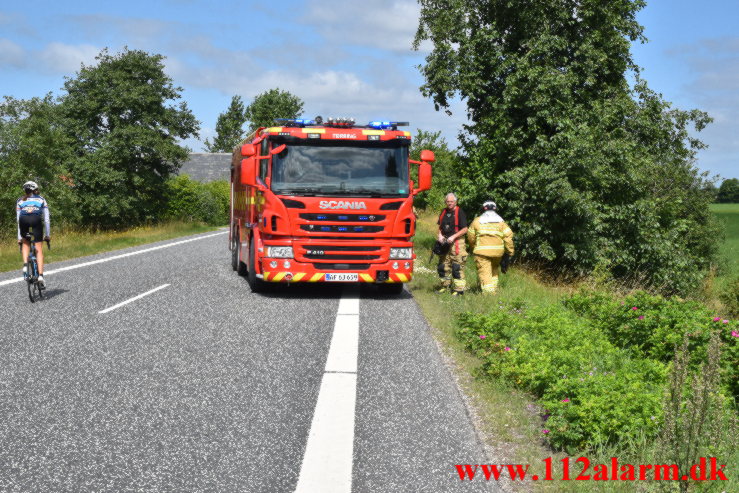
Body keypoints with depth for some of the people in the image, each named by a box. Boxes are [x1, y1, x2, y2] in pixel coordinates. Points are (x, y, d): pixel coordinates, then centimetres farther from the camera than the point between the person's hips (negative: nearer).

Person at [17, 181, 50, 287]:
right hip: (36, 220, -1)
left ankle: (25, 264, 4)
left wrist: (19, 237, 30)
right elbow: (46, 219, 23)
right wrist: (47, 234, 28)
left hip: (24, 220, 1)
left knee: (25, 243, 27)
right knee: (39, 250, 4)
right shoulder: (41, 200, 27)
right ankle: (40, 276, -7)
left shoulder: (20, 201, 29)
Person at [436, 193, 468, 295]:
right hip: (444, 242, 7)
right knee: (443, 265, 11)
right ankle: (445, 285, 23)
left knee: (457, 267, -8)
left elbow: (464, 229, -10)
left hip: (456, 242, -7)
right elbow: (440, 226, 21)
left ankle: (459, 289, -6)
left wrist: (453, 237, -16)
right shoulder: (444, 212, 12)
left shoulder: (459, 212, -7)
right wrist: (440, 235, 2)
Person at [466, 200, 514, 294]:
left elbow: (471, 237, 7)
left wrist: (473, 248, 24)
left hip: (482, 251, -3)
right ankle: (494, 289, 19)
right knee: (494, 270, 24)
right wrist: (510, 251, 2)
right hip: (497, 251, 3)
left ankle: (488, 292, -12)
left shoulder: (477, 221, 5)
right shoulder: (501, 222, 9)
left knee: (484, 273, -3)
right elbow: (508, 236, -1)